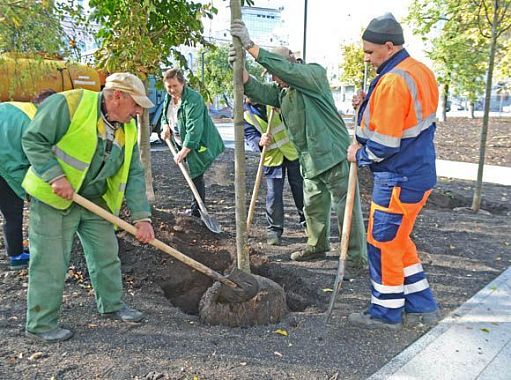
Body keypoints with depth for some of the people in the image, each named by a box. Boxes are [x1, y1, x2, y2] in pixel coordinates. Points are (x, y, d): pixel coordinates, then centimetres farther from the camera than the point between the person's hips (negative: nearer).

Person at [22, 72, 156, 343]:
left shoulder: (128, 129, 0)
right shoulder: (69, 104, -19)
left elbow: (134, 175, -2)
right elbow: (33, 139, -16)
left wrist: (141, 217, -9)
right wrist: (55, 176, -26)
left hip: (95, 201, 7)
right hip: (53, 198, -6)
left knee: (106, 254, 13)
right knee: (50, 262, 1)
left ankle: (112, 305, 32)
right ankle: (41, 324, 18)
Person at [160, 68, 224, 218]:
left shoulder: (193, 99, -23)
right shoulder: (168, 97, 6)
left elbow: (194, 128, -29)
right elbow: (165, 116, 21)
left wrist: (184, 151, -30)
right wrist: (165, 126, -4)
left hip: (200, 144, -8)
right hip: (184, 144, 8)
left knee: (196, 176, -7)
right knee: (194, 176, 13)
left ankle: (197, 210, 4)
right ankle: (196, 207, 23)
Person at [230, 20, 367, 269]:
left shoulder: (315, 73, -9)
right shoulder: (282, 91, 13)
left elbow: (284, 67, -26)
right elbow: (258, 91, -2)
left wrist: (249, 45, -28)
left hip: (334, 155, -8)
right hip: (310, 161, 8)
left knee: (346, 207, -1)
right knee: (314, 206, 19)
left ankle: (358, 256, 11)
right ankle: (317, 246, 37)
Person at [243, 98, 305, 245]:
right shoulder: (244, 114, -2)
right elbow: (250, 137, -11)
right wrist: (260, 142, -34)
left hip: (292, 151, 1)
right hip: (272, 157, 0)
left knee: (300, 188, 13)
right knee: (273, 196, -3)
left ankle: (306, 219, 35)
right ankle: (274, 229, 15)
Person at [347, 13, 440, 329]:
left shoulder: (392, 82, -22)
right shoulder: (421, 71, 9)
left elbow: (383, 146, -23)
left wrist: (359, 155, -4)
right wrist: (369, 106, 5)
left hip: (399, 180, -10)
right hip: (420, 172, 10)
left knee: (384, 243, 5)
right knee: (399, 240, 21)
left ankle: (386, 313, 22)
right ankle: (422, 306, 32)